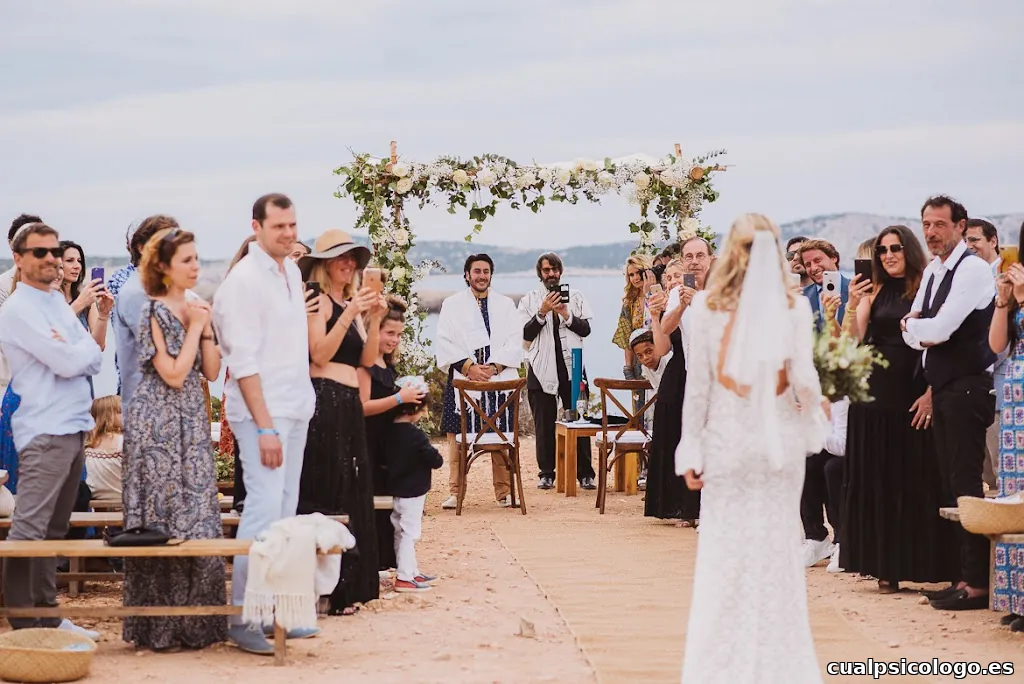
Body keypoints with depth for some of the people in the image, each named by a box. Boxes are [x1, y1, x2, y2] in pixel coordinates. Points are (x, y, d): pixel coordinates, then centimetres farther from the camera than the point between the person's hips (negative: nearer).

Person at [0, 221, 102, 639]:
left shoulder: (60, 303, 16)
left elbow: (94, 361, 11)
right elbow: (68, 363, -17)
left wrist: (71, 352, -8)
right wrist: (79, 350, 3)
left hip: (75, 427, 8)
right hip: (44, 431, -8)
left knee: (54, 530, 13)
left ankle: (47, 614, 19)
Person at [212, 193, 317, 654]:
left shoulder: (292, 270, 13)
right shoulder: (245, 280, -12)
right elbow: (243, 361, -16)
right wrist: (264, 427, -20)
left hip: (296, 407, 8)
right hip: (262, 410, -8)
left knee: (286, 512, 10)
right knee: (264, 510, -13)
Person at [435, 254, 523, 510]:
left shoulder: (505, 305, 13)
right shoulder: (452, 305, 9)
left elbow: (514, 342, 5)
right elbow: (445, 343, 0)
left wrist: (494, 367, -10)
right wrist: (468, 367, -11)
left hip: (499, 379, 1)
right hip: (462, 379, -1)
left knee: (502, 436, 0)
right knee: (458, 436, -3)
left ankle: (504, 491, 7)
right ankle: (455, 492, 3)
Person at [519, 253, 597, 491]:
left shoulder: (575, 296, 10)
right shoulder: (530, 299, 6)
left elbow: (586, 329, 3)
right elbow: (526, 334, -2)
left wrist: (567, 316, -12)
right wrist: (542, 312, -14)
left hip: (572, 365, 0)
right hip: (542, 368, 0)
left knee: (578, 421, -1)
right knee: (544, 424, 3)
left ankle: (585, 474, 3)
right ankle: (546, 473, 9)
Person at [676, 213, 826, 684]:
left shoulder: (708, 306, -5)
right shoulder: (795, 306, -4)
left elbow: (697, 381, -3)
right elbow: (804, 379, -7)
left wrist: (691, 448, 1)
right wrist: (812, 426, 8)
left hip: (728, 436, -1)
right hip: (779, 437, 1)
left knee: (724, 552, 5)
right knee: (777, 549, 8)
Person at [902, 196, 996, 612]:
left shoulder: (972, 269, -12)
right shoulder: (932, 272, 16)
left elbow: (939, 329, -20)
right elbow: (912, 334, 13)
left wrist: (915, 326, 0)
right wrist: (920, 331, -8)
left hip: (967, 388, -9)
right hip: (942, 387, 9)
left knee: (966, 484, -9)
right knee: (951, 485, 10)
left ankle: (978, 584, -7)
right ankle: (966, 575, 16)